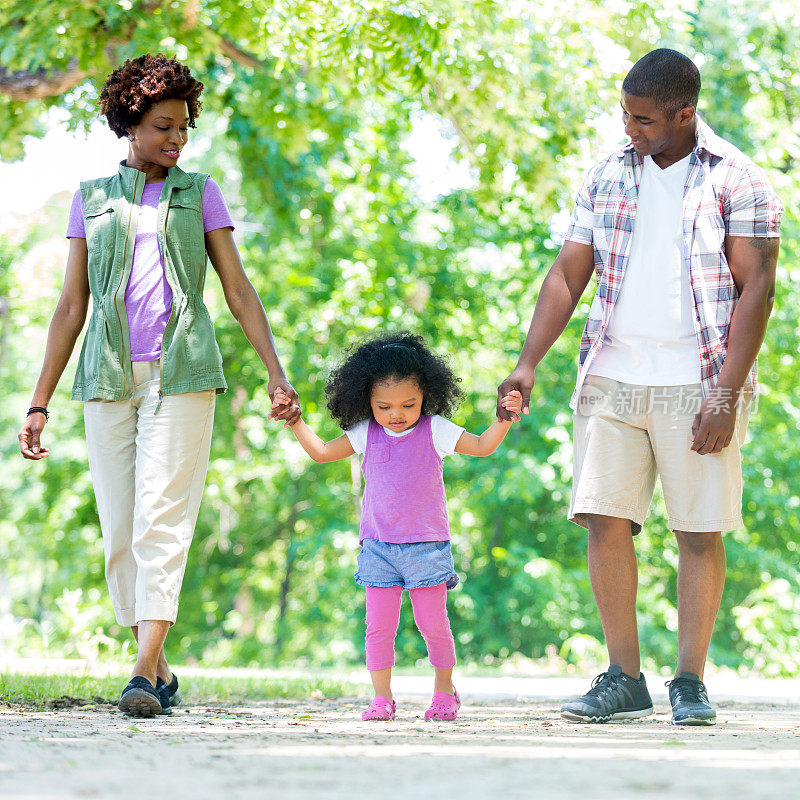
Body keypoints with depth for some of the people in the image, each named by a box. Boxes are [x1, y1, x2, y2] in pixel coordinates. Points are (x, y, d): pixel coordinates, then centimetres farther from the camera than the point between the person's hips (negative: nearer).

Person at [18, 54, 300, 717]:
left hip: (182, 375, -2)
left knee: (163, 522, -15)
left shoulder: (199, 193, 13)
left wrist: (278, 375, -4)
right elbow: (71, 306, 15)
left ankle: (144, 675, -22)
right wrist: (39, 405, 10)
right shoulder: (92, 198, 14)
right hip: (109, 379, 2)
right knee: (121, 534, 0)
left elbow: (239, 291, 9)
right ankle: (161, 670, 13)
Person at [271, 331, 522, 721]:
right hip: (378, 546, 2)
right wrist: (295, 421, 4)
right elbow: (322, 451, 13)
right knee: (379, 626, -1)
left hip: (426, 545, -2)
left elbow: (482, 446, 0)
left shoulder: (435, 431, -1)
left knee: (433, 623, 1)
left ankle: (445, 692, 16)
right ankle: (382, 698, 6)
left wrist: (505, 419, -15)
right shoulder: (365, 434, 5)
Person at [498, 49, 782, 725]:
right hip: (613, 378, 4)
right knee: (605, 521, -3)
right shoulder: (607, 179, 12)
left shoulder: (737, 182, -1)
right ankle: (625, 679, 5)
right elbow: (568, 276, 13)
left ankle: (691, 682, 6)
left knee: (700, 532, -2)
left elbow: (756, 288, -6)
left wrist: (727, 393, -13)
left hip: (699, 383, -4)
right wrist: (529, 361, 0)